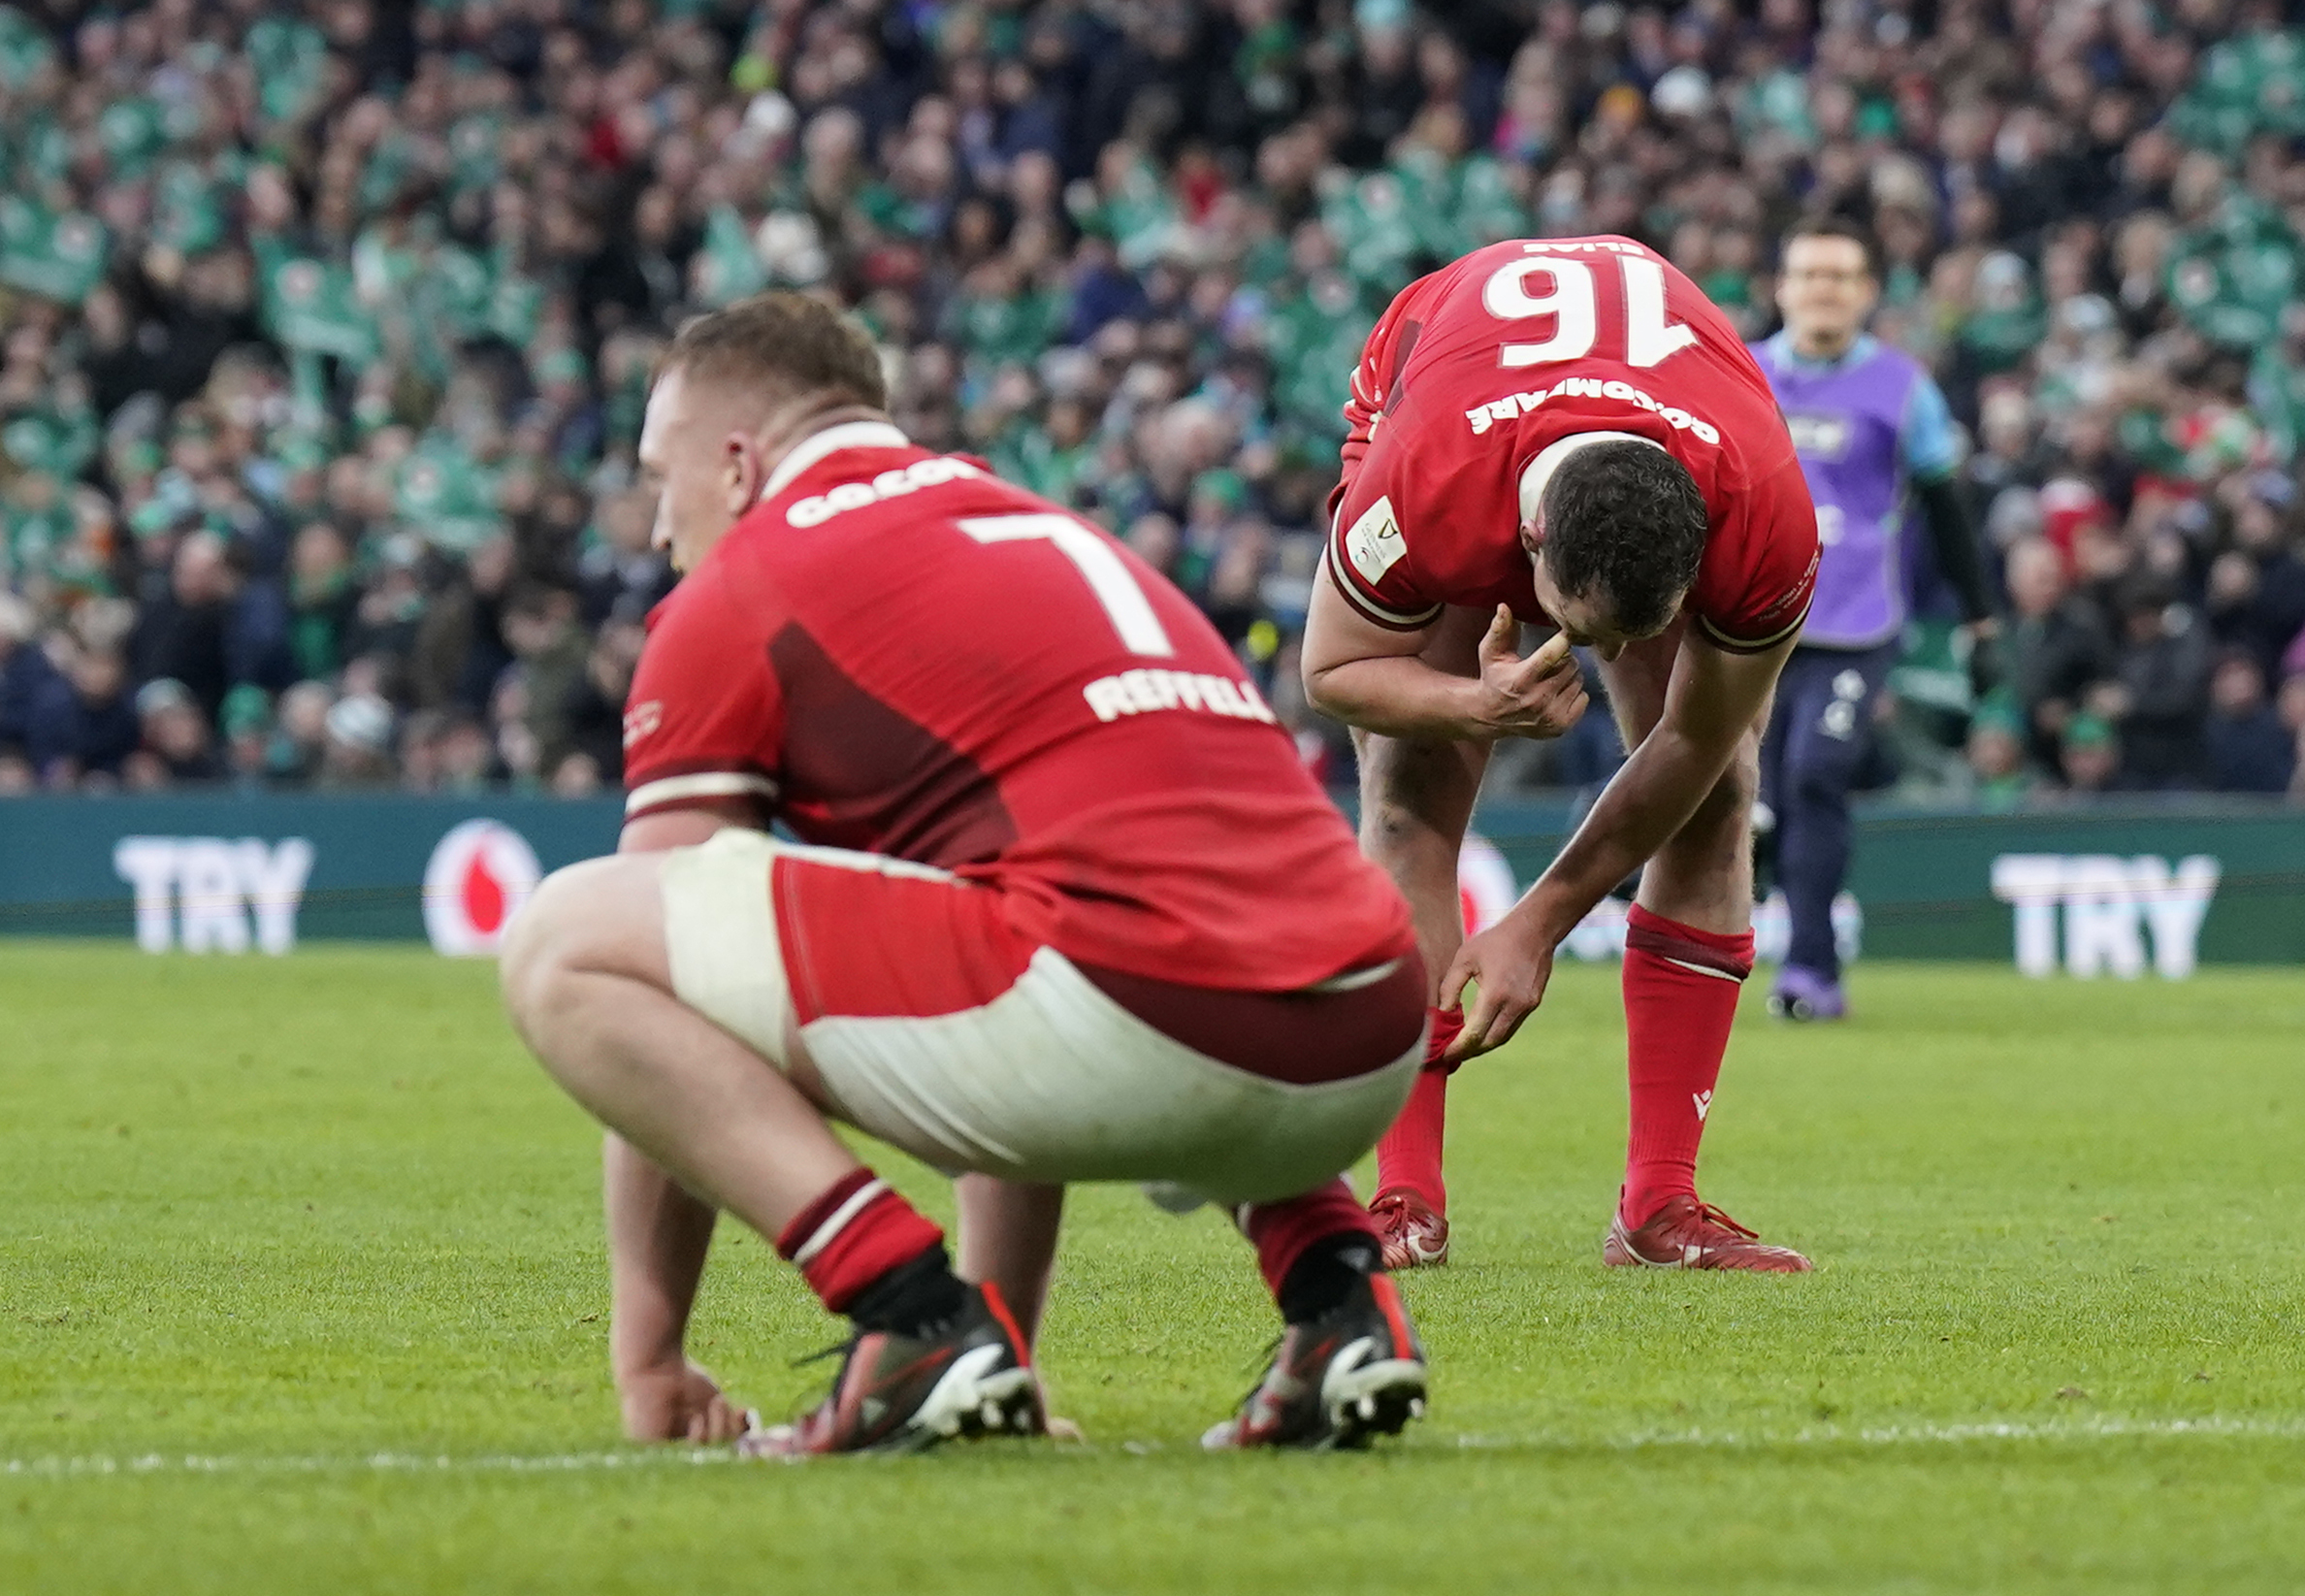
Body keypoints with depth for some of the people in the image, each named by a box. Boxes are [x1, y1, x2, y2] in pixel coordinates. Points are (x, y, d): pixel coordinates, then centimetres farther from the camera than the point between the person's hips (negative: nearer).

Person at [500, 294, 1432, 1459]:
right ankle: (1333, 1282, 15)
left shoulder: (730, 599, 12)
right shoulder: (1067, 540, 34)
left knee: (563, 946, 4)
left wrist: (647, 1351, 22)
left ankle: (914, 1319, -7)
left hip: (1137, 1029, -7)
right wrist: (1004, 1329, 44)